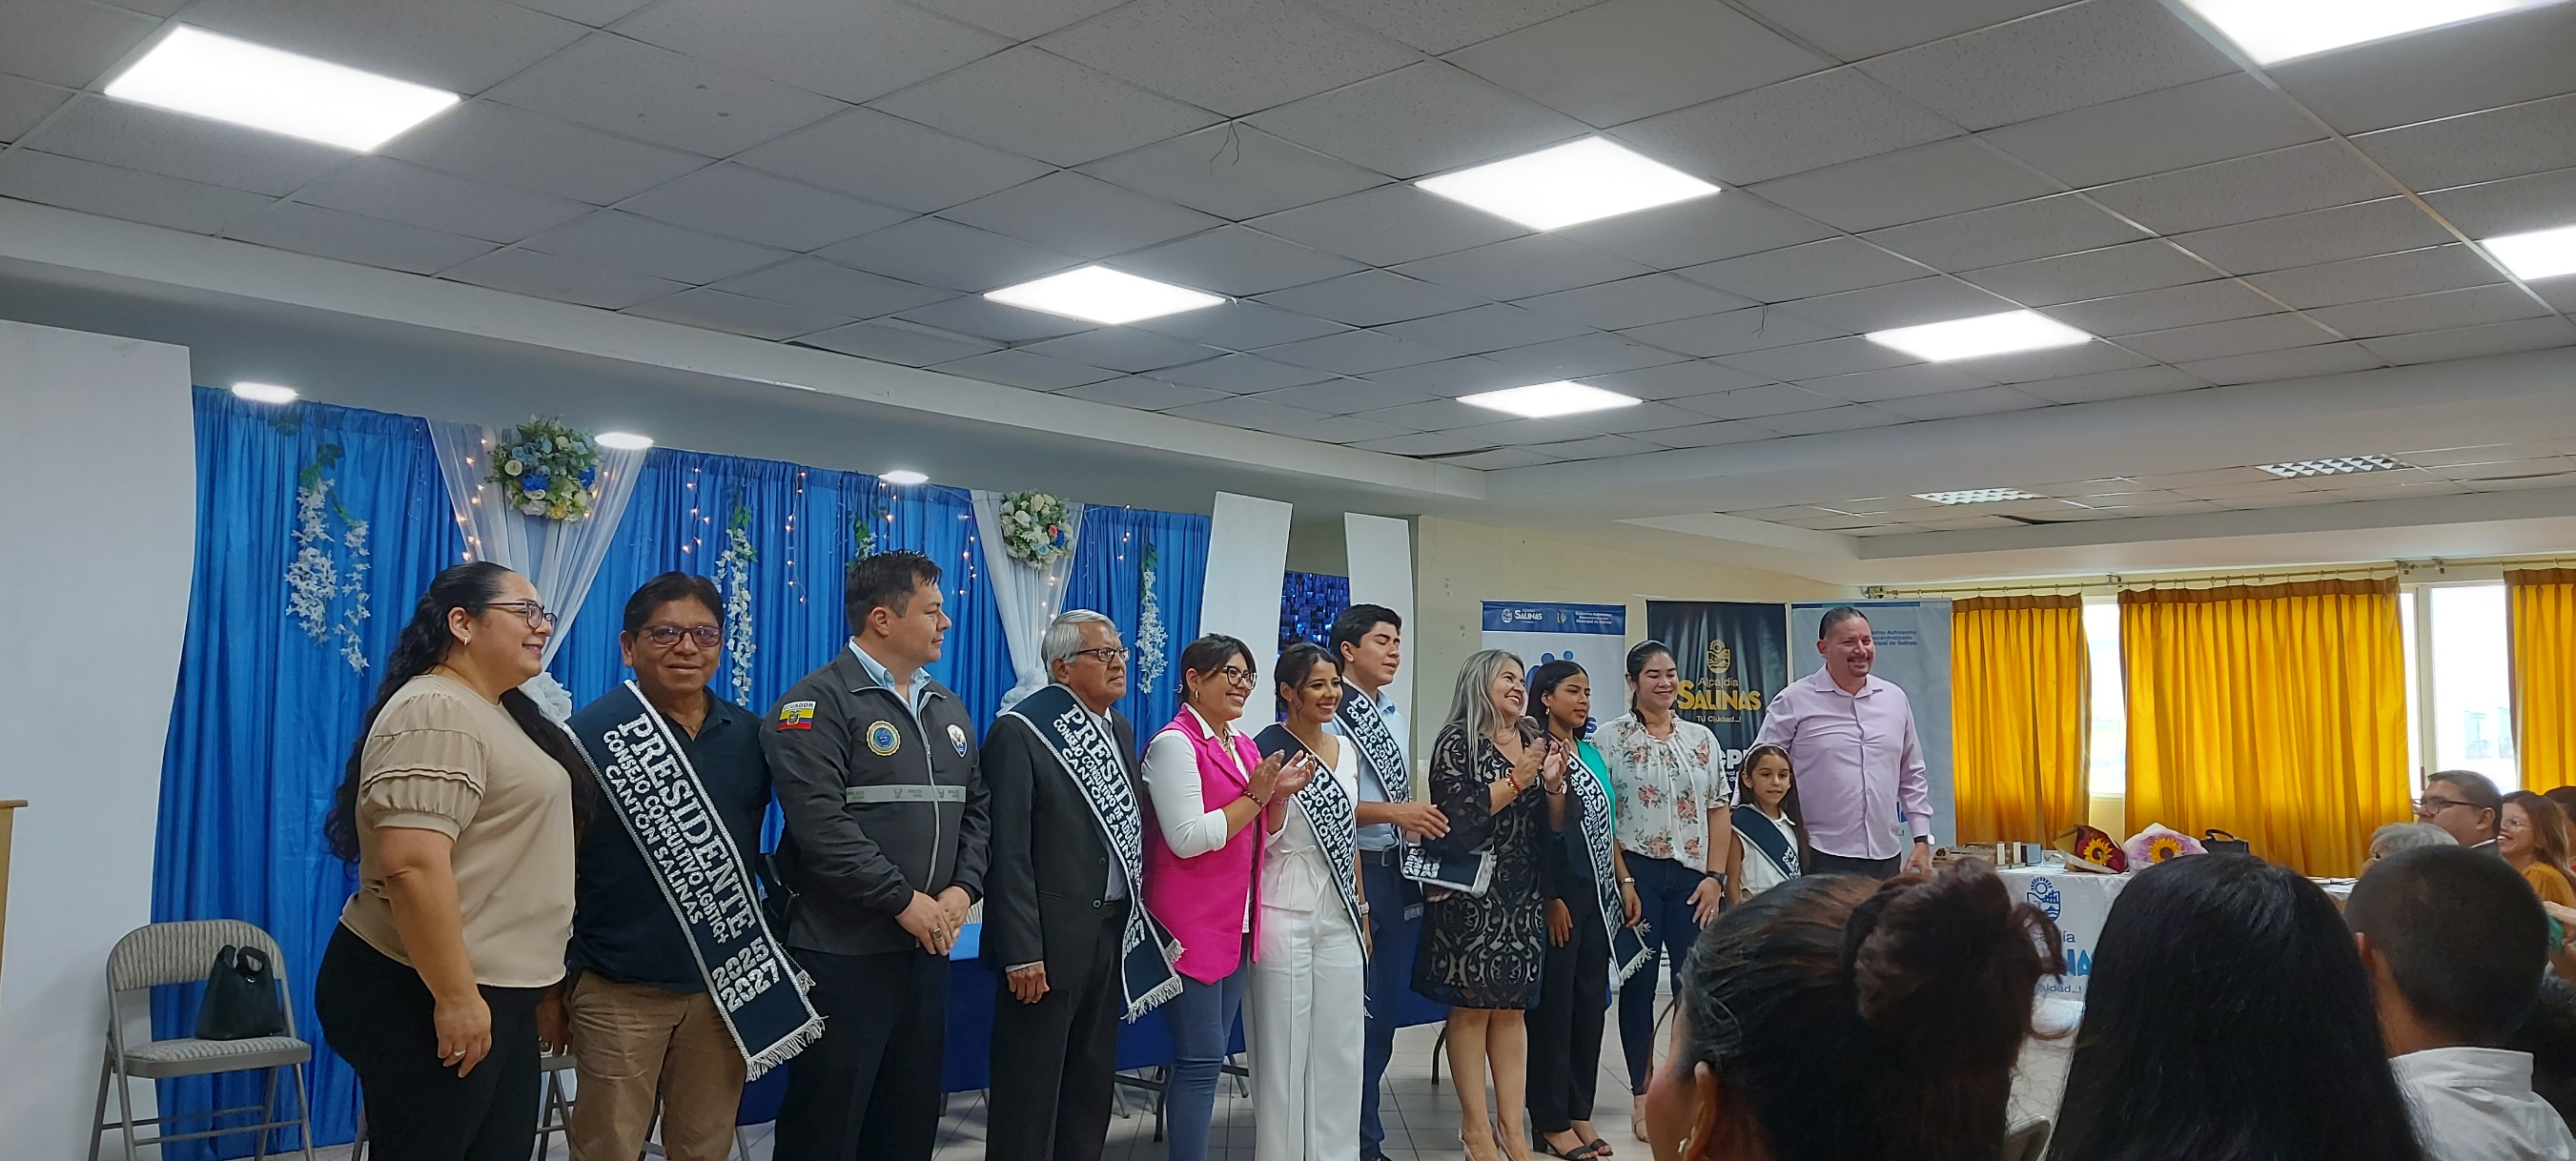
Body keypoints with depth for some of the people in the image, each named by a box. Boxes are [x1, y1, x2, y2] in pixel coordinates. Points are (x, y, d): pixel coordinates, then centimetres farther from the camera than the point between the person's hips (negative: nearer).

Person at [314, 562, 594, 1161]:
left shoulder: (500, 712, 15)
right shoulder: (435, 713, -17)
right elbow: (413, 865, -25)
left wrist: (538, 984, 23)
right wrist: (456, 997, -24)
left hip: (497, 992, 10)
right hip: (423, 998, -10)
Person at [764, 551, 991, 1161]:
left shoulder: (947, 707, 13)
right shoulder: (818, 702, -11)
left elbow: (977, 808, 13)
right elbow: (821, 823, -21)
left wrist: (963, 889, -4)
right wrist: (904, 901, -19)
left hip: (930, 944, 7)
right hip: (843, 951, -7)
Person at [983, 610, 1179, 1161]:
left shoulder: (1120, 730, 10)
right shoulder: (1020, 732, -13)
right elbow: (1008, 851, -17)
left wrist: (1136, 919, 7)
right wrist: (1021, 951, -19)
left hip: (1114, 932, 8)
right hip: (1050, 940, -7)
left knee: (1094, 1081, 17)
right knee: (1031, 1089, 4)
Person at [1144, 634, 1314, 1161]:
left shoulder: (1244, 746, 12)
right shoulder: (1175, 744, -13)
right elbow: (1188, 838, -20)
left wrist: (1278, 795, -1)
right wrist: (1255, 795, -16)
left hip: (1234, 924, 9)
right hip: (1190, 925, -8)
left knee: (1209, 1056, 13)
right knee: (1201, 1059, -5)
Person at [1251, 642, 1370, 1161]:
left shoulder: (1346, 750, 11)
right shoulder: (1268, 748, -9)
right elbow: (1265, 839, -6)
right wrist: (1280, 789, -21)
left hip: (1341, 915, 6)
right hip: (1285, 914, -6)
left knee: (1341, 1045, 10)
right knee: (1284, 1045, 2)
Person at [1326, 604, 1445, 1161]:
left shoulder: (1393, 716, 17)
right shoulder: (1329, 715, -12)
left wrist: (1422, 819, 7)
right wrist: (1393, 811, -20)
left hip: (1399, 871, 9)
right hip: (1352, 871, -8)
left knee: (1385, 1011, 14)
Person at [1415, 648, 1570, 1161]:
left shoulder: (1535, 741, 12)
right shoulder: (1458, 742, -5)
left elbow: (1556, 825, 11)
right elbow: (1455, 815, -17)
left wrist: (1553, 782, -8)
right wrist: (1516, 780, -14)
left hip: (1523, 893, 5)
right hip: (1470, 893, -5)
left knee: (1512, 1008, 7)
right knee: (1472, 1005, -1)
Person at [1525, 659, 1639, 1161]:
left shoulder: (1592, 754, 15)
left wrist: (1625, 882, 13)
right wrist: (1550, 899, -17)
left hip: (1599, 897, 8)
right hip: (1559, 898, -8)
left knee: (1591, 1001, 10)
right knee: (1554, 1003, -2)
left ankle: (1580, 1113, 19)